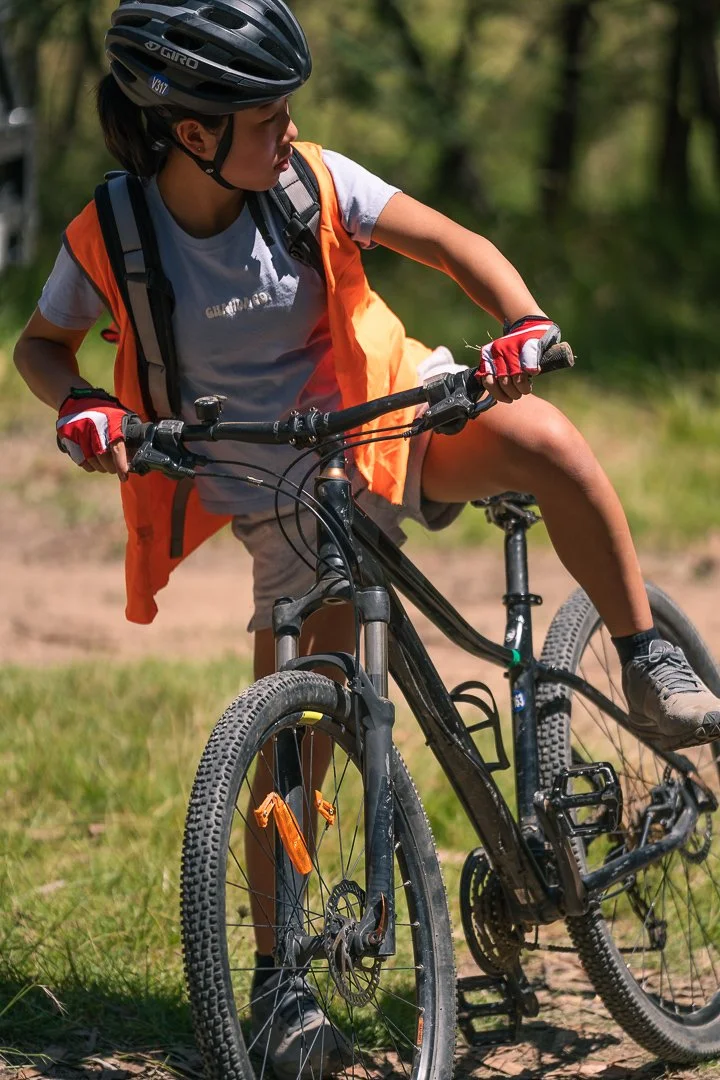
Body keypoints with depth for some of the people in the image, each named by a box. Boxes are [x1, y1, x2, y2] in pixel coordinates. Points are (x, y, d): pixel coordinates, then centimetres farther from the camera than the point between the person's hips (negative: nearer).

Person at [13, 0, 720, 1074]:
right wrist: (79, 406, -19)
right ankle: (281, 975, 9)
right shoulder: (110, 243, -14)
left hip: (397, 420, 0)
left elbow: (453, 243, -10)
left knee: (543, 438, -31)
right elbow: (41, 345, 3)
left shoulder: (313, 182, -14)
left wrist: (525, 323, -29)